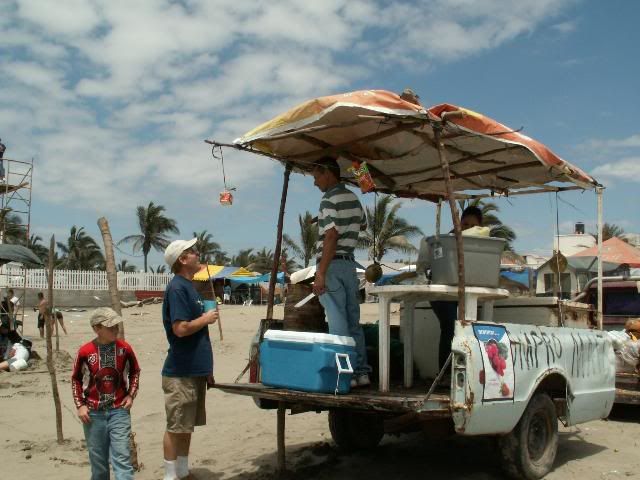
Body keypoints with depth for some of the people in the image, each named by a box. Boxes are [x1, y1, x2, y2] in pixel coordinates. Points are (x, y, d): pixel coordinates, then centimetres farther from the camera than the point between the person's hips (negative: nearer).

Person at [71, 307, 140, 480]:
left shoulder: (124, 348, -6)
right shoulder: (85, 352, -9)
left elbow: (135, 372, 11)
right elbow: (76, 379, 5)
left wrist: (131, 395, 1)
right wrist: (80, 405, 0)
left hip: (119, 410, 0)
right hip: (93, 413, 0)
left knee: (122, 456, -4)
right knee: (98, 458, 14)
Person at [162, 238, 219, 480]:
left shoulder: (188, 286, 13)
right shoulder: (177, 288, -16)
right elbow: (181, 328, -25)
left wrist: (207, 369, 20)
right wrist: (206, 318, -9)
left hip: (194, 370, 9)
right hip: (181, 373, -9)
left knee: (187, 425, 16)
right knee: (175, 427, 0)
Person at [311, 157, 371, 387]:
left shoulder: (330, 199, -12)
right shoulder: (353, 197, 13)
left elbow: (331, 237, -20)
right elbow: (362, 225, 28)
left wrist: (320, 274, -22)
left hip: (333, 264, -8)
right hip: (350, 263, 8)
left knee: (338, 323, -5)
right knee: (353, 321, 11)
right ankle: (361, 371, 15)